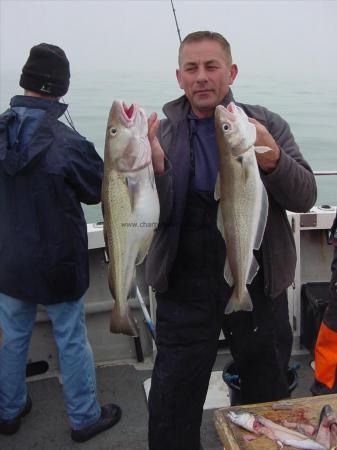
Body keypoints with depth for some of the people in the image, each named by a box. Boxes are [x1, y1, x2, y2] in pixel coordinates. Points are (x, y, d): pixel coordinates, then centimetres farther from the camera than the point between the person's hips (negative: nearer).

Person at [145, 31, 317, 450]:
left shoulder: (267, 125, -1)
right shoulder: (163, 132, 0)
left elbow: (305, 196, -8)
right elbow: (154, 216, -8)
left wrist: (271, 160, -28)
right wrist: (154, 166, -27)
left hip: (259, 283, 1)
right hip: (185, 286, 0)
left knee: (269, 403, 19)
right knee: (171, 415, 10)